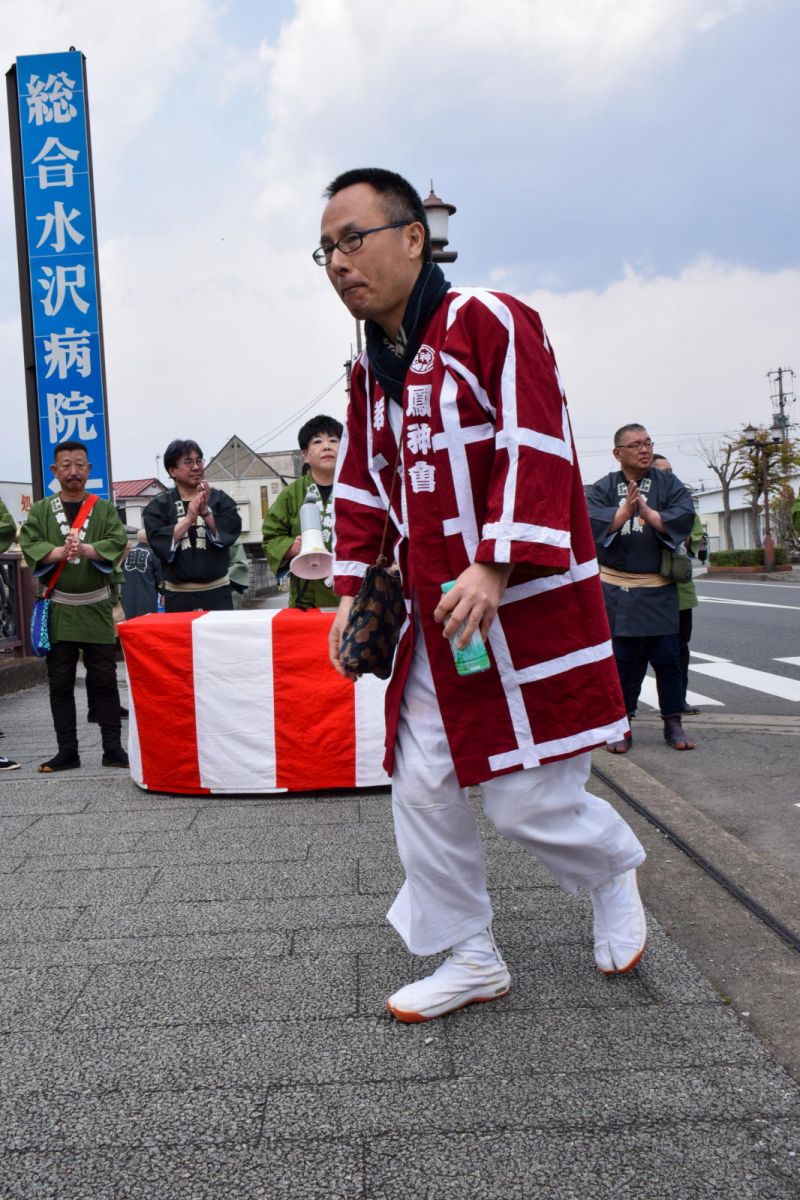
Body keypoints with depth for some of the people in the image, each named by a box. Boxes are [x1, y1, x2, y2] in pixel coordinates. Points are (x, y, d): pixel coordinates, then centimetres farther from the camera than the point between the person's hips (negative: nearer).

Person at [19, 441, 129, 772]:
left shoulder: (104, 508, 6)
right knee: (60, 682, 4)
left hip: (96, 607, -1)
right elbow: (29, 545, -5)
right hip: (58, 607, 1)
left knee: (104, 679, 1)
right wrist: (61, 552, -23)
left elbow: (118, 542, -7)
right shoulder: (40, 510, 8)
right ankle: (67, 750, 13)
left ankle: (113, 747, 9)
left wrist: (85, 549, -23)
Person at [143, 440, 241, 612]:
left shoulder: (219, 498, 7)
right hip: (178, 595, 0)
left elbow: (231, 531, -7)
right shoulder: (159, 505, 5)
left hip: (216, 592, 1)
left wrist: (206, 511, -20)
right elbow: (158, 542, -9)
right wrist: (188, 519, -20)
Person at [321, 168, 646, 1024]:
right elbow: (361, 485, 19)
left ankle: (613, 870, 33)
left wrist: (494, 568, -25)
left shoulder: (489, 320, -8)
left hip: (524, 607, -7)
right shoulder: (370, 366, 14)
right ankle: (471, 960, 26)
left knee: (524, 799, -2)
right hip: (431, 615, 7)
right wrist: (351, 590, 12)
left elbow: (535, 451, -17)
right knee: (421, 791, 7)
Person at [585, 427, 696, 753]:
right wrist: (624, 511, -24)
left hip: (658, 589, 1)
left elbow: (684, 517, -9)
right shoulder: (603, 488, 4)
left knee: (667, 658, 3)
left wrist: (648, 513, -20)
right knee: (619, 660, 3)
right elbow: (591, 522, -13)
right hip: (615, 590, -1)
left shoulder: (669, 483, 6)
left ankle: (673, 724, 18)